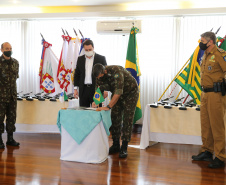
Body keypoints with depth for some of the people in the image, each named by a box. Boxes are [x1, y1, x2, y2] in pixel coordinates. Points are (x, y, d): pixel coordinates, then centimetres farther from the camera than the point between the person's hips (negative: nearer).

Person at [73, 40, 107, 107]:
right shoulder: (80, 59, 10)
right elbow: (77, 74, 14)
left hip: (96, 90, -3)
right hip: (83, 90, 3)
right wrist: (75, 88, 7)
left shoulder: (101, 59, 0)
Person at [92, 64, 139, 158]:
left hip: (130, 93, -6)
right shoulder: (100, 75, -14)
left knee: (127, 120, -9)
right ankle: (116, 145, 13)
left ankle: (124, 148, -6)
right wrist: (96, 101, -22)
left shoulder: (116, 72, -37)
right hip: (117, 94, 7)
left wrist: (108, 106, -43)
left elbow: (118, 92, -41)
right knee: (115, 119, 2)